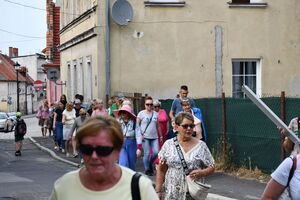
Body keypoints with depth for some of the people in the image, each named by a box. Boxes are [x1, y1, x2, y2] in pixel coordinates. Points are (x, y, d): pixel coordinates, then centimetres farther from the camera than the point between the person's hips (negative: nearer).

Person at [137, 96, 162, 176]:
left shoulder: (155, 114, 12)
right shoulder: (141, 113, 0)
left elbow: (158, 126, 18)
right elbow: (137, 125, 0)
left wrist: (160, 136, 18)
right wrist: (140, 135, -9)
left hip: (154, 137, 4)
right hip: (145, 137, -4)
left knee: (156, 152, -8)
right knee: (147, 153, -4)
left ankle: (150, 163, 20)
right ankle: (147, 169, 9)